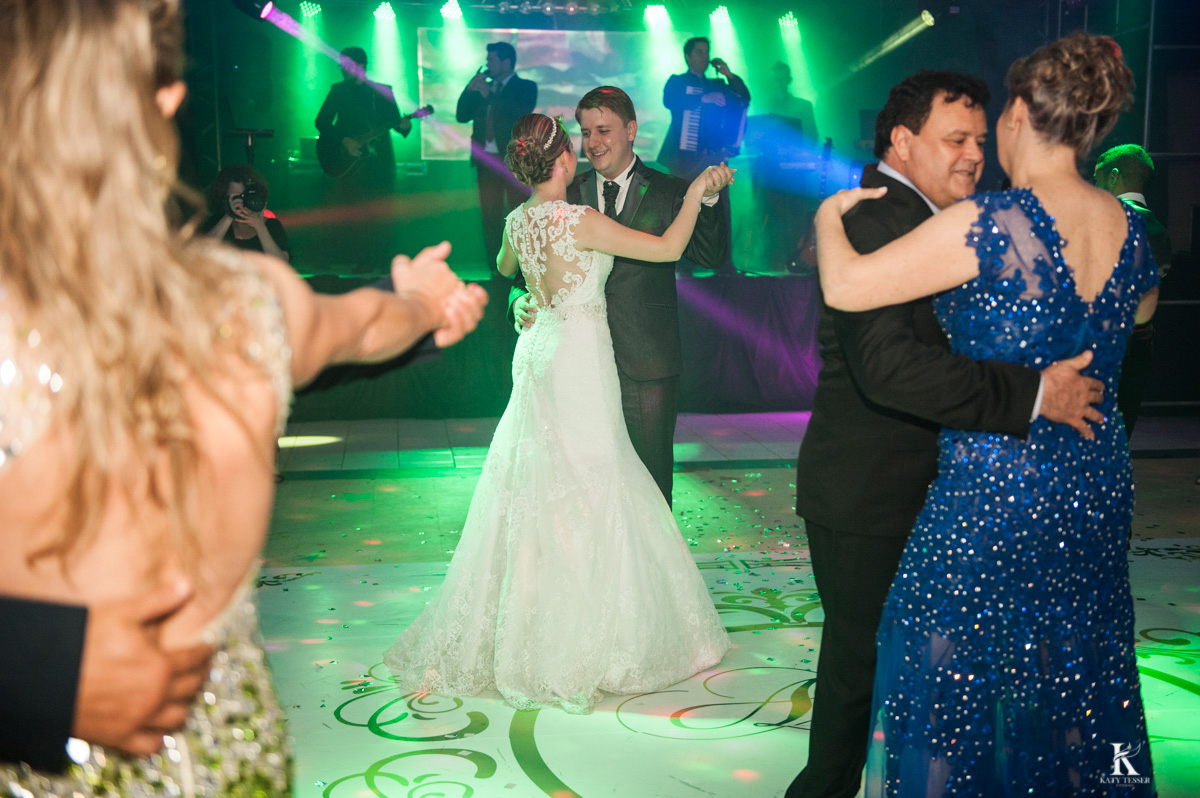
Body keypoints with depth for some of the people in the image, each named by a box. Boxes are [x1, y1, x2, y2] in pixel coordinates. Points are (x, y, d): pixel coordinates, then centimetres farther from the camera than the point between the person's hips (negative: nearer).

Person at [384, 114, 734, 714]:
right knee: (584, 494, 1)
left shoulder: (518, 222, 4)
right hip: (578, 356, -8)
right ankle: (578, 644, 12)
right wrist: (697, 191, -2)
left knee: (533, 492, 14)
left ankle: (521, 633, 25)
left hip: (538, 354, 8)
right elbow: (668, 248, -16)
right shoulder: (579, 221, -18)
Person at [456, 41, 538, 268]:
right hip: (488, 161, 5)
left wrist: (489, 94, -14)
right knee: (490, 217, 3)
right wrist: (471, 88, 0)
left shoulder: (526, 87, 4)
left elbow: (522, 113, -15)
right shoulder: (482, 88, 18)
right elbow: (462, 116, 13)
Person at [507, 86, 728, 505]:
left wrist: (708, 198, -30)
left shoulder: (668, 193, 1)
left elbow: (707, 255, -13)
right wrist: (520, 301, -11)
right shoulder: (567, 195, 8)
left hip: (647, 368, -2)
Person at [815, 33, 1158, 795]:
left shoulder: (988, 224, -22)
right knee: (1075, 675, 23)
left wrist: (831, 215, -3)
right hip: (1099, 494, 7)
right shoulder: (1129, 229, 1)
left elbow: (847, 287, -23)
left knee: (950, 675, 11)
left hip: (991, 496, -7)